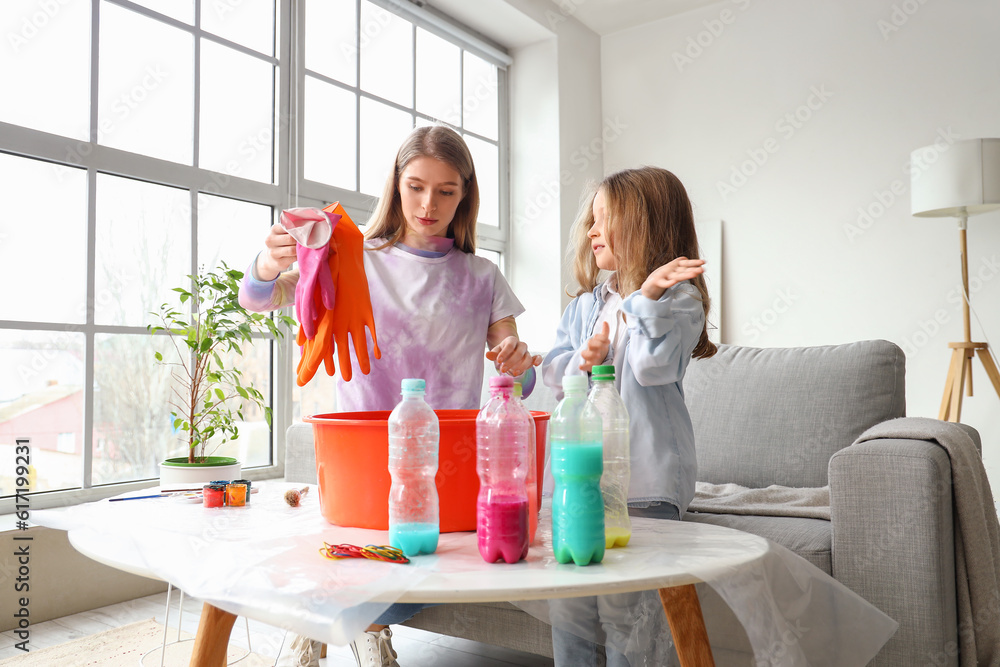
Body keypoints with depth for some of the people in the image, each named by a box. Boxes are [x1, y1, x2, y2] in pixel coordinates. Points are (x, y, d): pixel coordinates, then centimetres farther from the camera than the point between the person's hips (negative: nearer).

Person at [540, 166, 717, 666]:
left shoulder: (679, 299, -3)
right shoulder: (585, 303, 15)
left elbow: (652, 367, -17)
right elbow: (553, 370, 11)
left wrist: (649, 296, -23)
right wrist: (580, 362, -9)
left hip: (644, 479, -5)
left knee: (624, 611, -3)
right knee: (568, 609, 9)